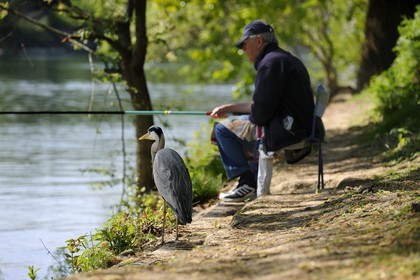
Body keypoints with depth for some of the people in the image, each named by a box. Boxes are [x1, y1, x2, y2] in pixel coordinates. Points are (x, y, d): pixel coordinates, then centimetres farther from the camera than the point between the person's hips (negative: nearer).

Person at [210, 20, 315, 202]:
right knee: (240, 123, 28)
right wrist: (229, 108, 22)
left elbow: (260, 113, -20)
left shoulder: (270, 62, -16)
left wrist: (253, 119, 3)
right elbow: (263, 105, 23)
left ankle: (247, 184, -1)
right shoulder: (284, 58, 18)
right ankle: (255, 184, 25)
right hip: (299, 128, 11)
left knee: (223, 129, -3)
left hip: (284, 131, -11)